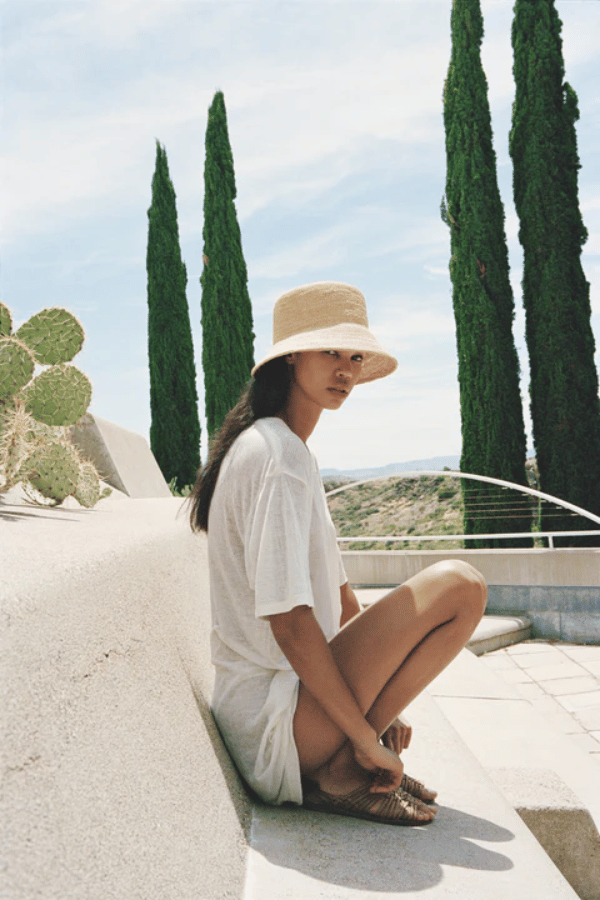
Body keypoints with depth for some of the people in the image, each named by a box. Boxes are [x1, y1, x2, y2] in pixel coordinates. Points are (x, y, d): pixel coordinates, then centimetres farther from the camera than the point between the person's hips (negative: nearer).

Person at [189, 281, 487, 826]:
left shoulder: (290, 452, 13)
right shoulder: (277, 457, -18)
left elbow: (340, 599, 15)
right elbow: (288, 621, -24)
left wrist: (379, 705, 11)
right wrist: (366, 737, -16)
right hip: (274, 722, -10)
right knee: (459, 586, -16)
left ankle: (340, 767, 9)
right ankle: (340, 775, -8)